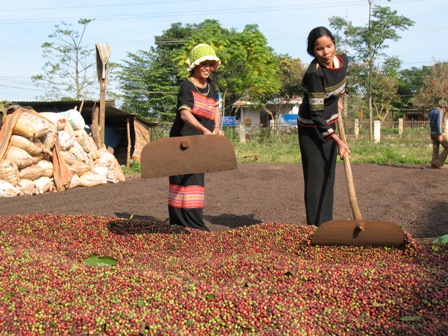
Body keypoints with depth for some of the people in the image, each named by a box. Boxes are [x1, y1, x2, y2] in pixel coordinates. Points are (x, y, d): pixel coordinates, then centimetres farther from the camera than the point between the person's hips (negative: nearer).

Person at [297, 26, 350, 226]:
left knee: (328, 176, 10)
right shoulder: (314, 73, -27)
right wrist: (338, 141, -24)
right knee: (316, 177, -8)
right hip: (312, 129, -7)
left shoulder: (342, 60, -6)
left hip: (330, 125, 7)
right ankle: (316, 227, -4)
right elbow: (316, 115, -25)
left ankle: (326, 224, 19)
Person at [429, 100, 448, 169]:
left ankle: (434, 165, 2)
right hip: (438, 133, -8)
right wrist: (440, 134, -25)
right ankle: (438, 162, -7)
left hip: (432, 133, 8)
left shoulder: (431, 112, 14)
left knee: (435, 149, 8)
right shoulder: (440, 112, -12)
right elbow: (439, 123, -23)